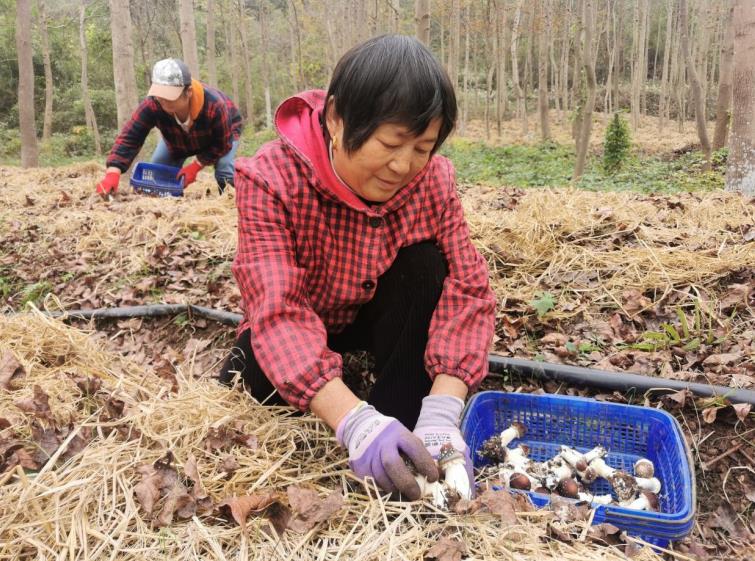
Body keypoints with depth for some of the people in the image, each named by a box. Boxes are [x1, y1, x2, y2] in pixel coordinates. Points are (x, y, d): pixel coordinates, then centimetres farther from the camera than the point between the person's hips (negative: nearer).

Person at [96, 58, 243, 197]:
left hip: (223, 131, -3)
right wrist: (113, 173, -53)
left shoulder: (215, 106, -45)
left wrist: (196, 166, -33)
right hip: (178, 137, 4)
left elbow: (222, 144, -29)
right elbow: (130, 137, -38)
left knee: (225, 175, -26)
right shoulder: (152, 104, -39)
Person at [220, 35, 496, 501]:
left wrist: (443, 412, -42)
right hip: (296, 326, -1)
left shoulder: (433, 180, -21)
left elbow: (468, 290, -27)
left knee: (425, 265, -27)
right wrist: (355, 422, -54)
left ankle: (400, 419, -18)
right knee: (250, 386, -29)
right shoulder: (271, 179, -30)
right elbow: (277, 312, -40)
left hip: (381, 316, 2)